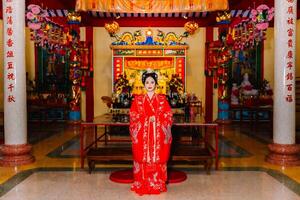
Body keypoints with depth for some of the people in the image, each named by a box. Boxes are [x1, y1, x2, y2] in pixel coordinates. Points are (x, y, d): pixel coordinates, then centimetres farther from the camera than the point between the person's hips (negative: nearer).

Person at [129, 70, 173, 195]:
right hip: (142, 134, 0)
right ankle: (142, 185, 13)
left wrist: (156, 119, -11)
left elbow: (168, 116, 3)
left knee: (158, 158, 2)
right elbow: (133, 116, 1)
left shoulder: (162, 99, 6)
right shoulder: (138, 99, 5)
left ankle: (158, 185, 15)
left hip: (158, 134, 0)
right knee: (143, 158, 1)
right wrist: (147, 119, -9)